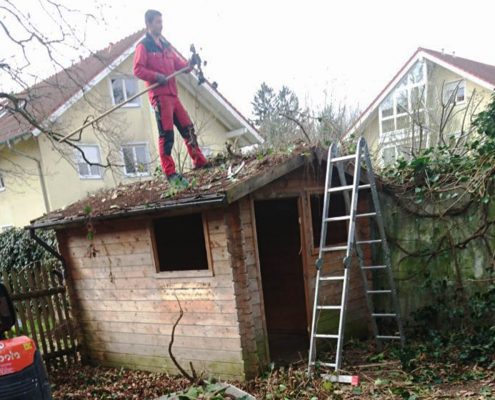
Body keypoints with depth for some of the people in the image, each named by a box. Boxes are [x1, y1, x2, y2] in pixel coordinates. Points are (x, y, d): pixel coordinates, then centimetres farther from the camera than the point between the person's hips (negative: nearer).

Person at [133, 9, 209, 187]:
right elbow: (137, 69, -8)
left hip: (173, 94, 7)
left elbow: (179, 64, 18)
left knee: (188, 128, 8)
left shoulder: (166, 45, 22)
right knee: (166, 134, -10)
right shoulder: (143, 46, 0)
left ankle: (200, 162, 17)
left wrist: (190, 64, -2)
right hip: (159, 95, -7)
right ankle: (170, 173, -8)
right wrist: (156, 76, -20)